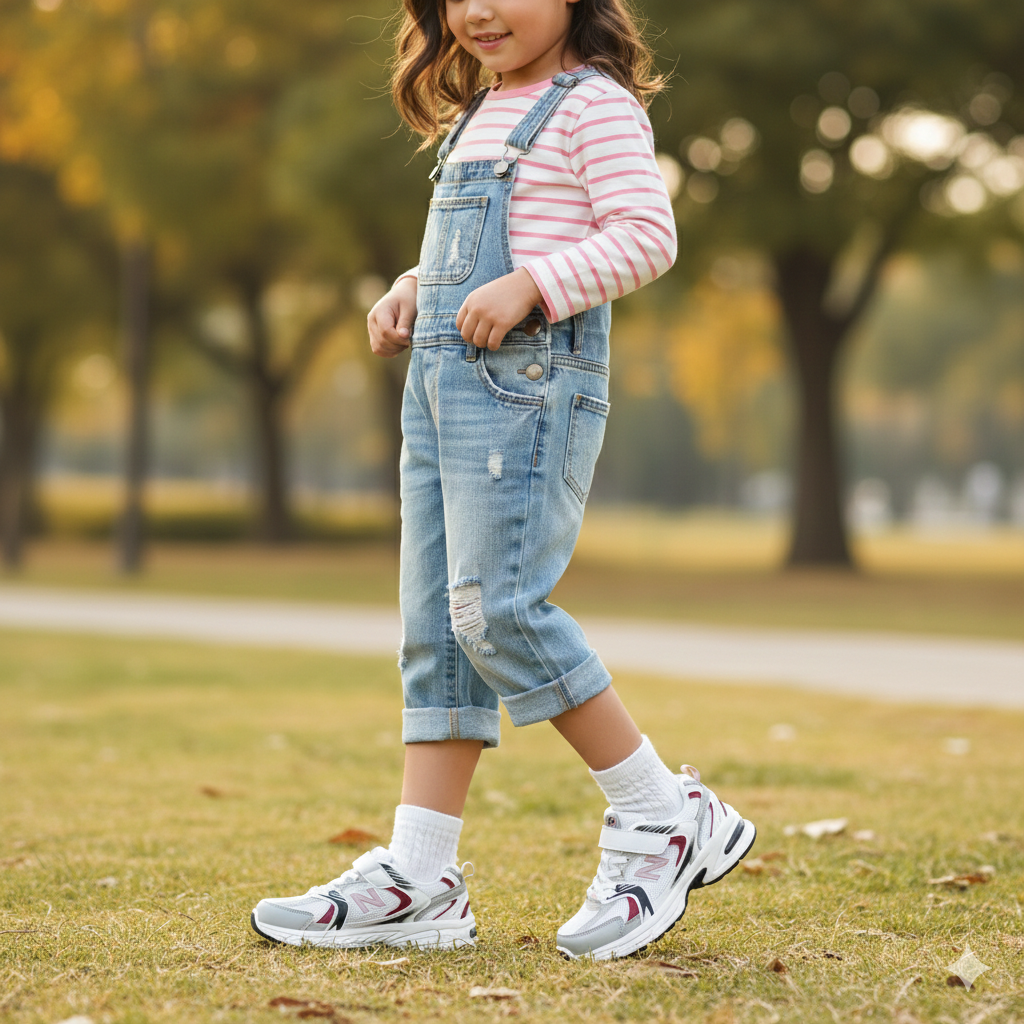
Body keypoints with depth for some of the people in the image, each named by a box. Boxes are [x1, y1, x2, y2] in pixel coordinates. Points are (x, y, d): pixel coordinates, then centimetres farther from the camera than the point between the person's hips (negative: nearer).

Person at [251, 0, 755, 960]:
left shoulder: (595, 104, -4)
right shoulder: (479, 114, 22)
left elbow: (646, 234, -14)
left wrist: (529, 287, -24)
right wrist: (408, 294, 13)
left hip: (530, 381, -9)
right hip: (441, 381, 9)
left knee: (497, 608, -16)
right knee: (434, 626, 4)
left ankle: (664, 817, -2)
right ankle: (417, 880, 5)